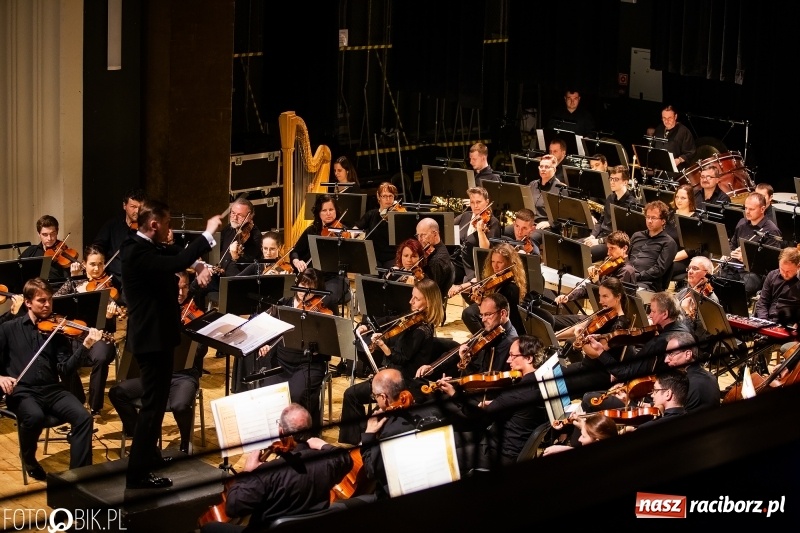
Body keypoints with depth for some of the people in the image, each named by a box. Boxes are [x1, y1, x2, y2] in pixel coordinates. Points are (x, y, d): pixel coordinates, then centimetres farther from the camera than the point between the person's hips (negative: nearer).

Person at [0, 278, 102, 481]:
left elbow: (65, 370, -1)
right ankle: (28, 458, -4)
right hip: (22, 391, -3)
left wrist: (85, 346, -16)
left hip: (52, 390, 3)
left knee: (83, 417, -24)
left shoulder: (56, 331, 9)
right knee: (35, 416, -36)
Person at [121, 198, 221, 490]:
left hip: (156, 334, 11)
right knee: (153, 403, -6)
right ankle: (138, 472, -2)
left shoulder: (148, 247, 7)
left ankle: (148, 454, 38)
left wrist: (199, 265, -5)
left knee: (157, 398, 23)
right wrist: (208, 234, -30)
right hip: (152, 337, -11)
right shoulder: (137, 252, -24)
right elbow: (177, 262, -37)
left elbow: (176, 255, 17)